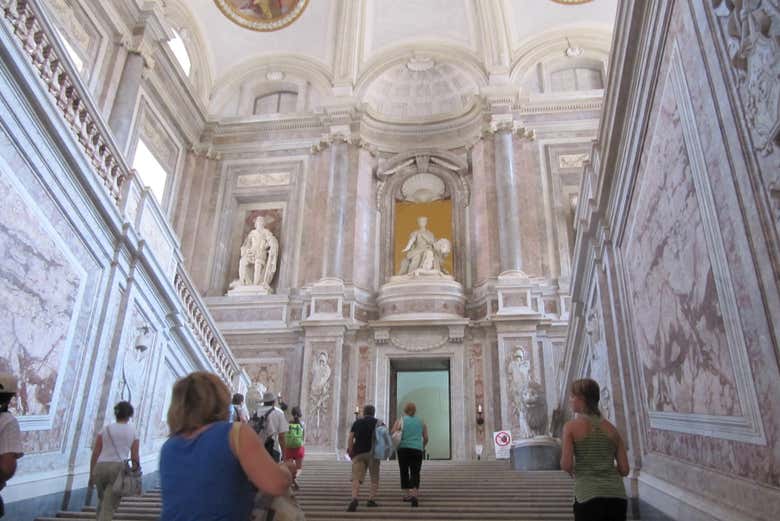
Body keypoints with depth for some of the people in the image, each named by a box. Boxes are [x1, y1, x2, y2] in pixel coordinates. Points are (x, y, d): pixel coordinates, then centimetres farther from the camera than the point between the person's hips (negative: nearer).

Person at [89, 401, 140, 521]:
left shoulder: (105, 429, 9)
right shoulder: (133, 432, 7)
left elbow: (95, 454, 4)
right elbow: (135, 458, 4)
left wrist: (91, 475, 12)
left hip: (100, 468, 3)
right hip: (119, 469, -3)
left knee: (103, 501, 26)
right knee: (108, 508, -1)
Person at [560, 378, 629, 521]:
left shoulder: (571, 426, -3)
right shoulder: (611, 428, 9)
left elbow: (566, 465, -11)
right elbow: (624, 469, 5)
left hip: (589, 497, -4)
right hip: (617, 497, 4)